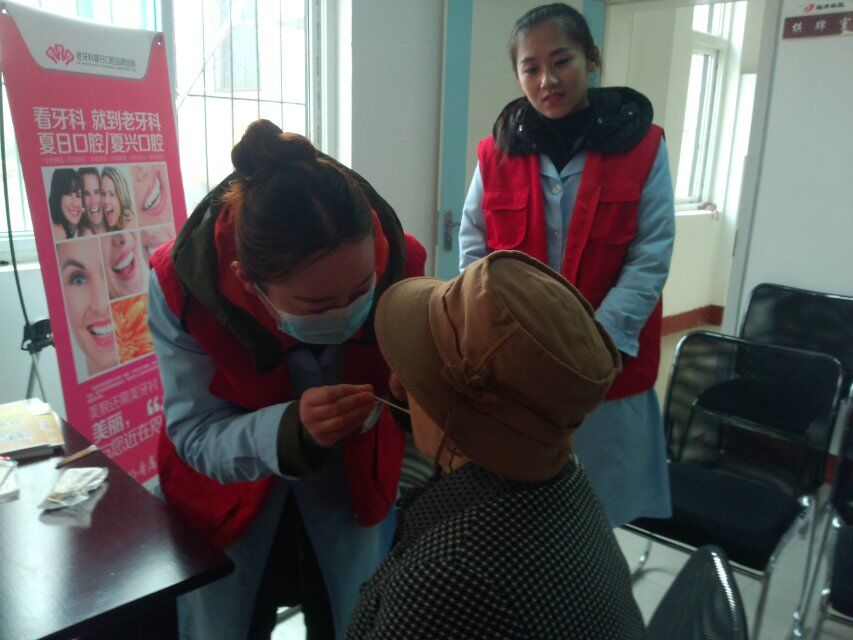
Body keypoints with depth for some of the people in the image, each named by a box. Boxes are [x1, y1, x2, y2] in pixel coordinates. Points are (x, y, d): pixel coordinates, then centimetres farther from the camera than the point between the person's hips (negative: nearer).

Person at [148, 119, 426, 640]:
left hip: (353, 491, 2)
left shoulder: (401, 263, -27)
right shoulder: (184, 283, -31)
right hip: (229, 499, -1)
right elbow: (195, 434, -27)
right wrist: (290, 431, -45)